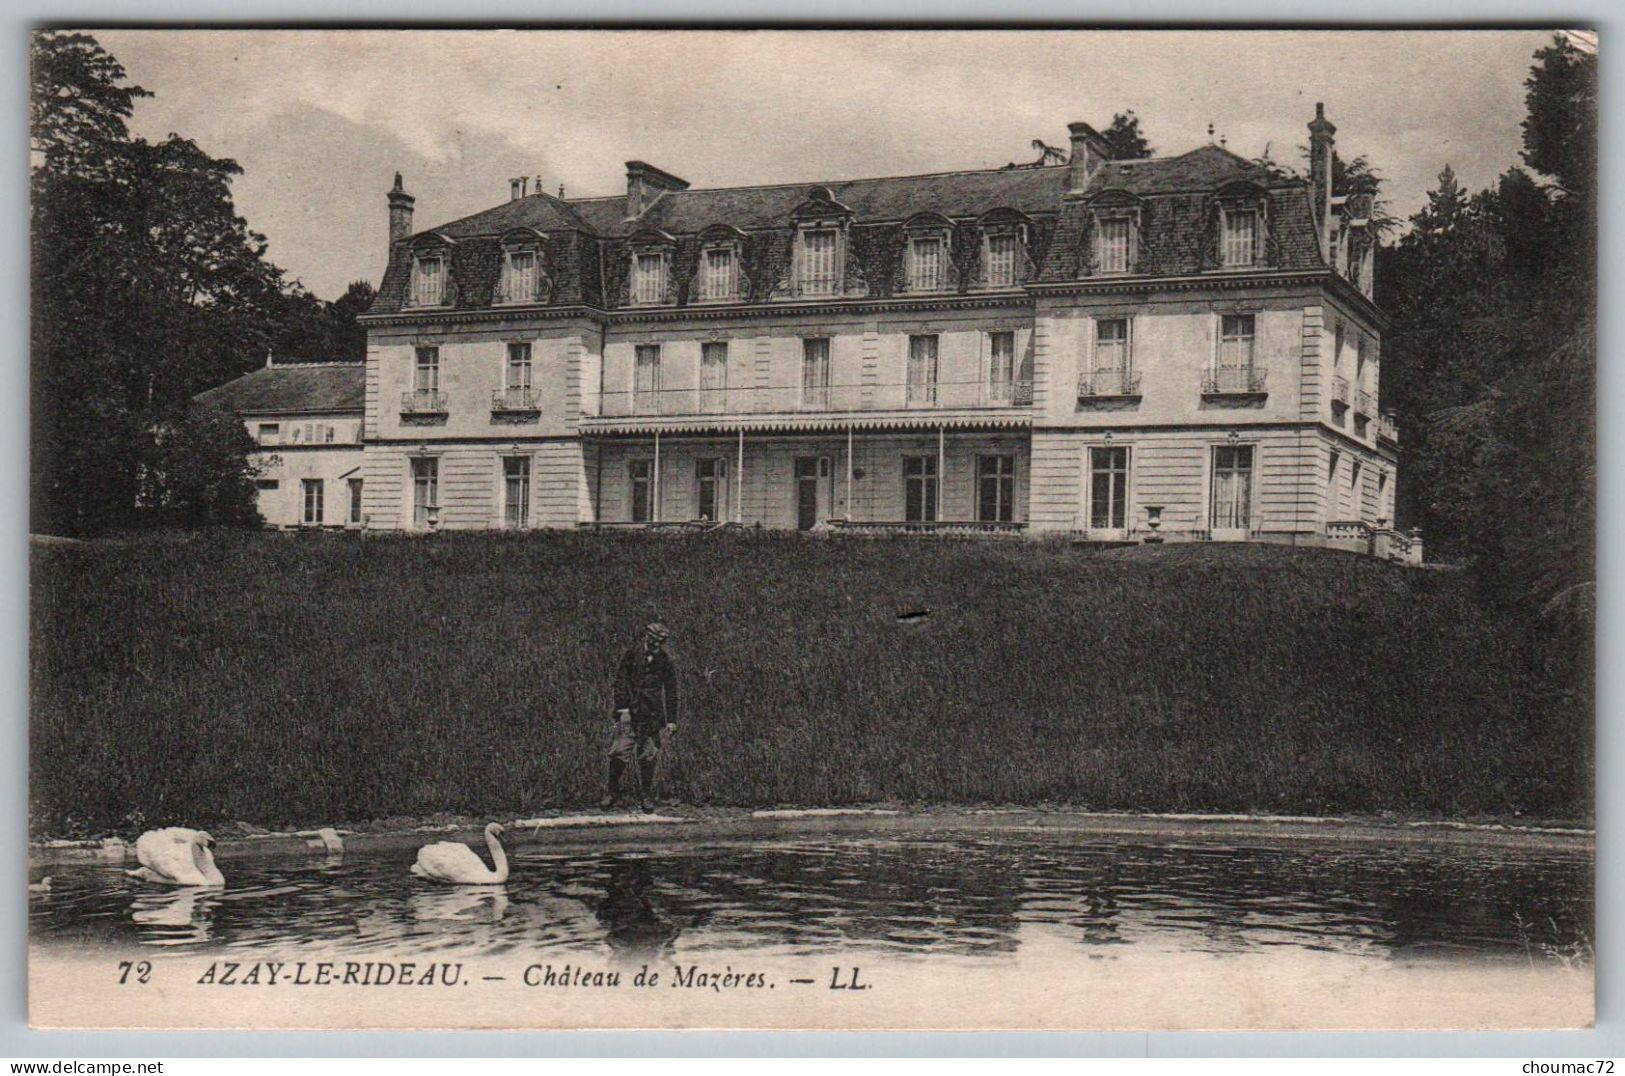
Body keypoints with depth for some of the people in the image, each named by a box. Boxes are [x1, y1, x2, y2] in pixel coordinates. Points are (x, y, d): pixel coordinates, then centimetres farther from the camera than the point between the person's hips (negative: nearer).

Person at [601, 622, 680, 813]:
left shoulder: (664, 661, 5)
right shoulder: (631, 654, 2)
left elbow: (671, 692, 10)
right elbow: (620, 682, 1)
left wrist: (671, 720, 6)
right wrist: (622, 709, -8)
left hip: (653, 716, 1)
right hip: (630, 713, -1)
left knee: (648, 758, 2)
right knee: (619, 753, -7)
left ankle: (648, 797, 12)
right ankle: (613, 792, 5)